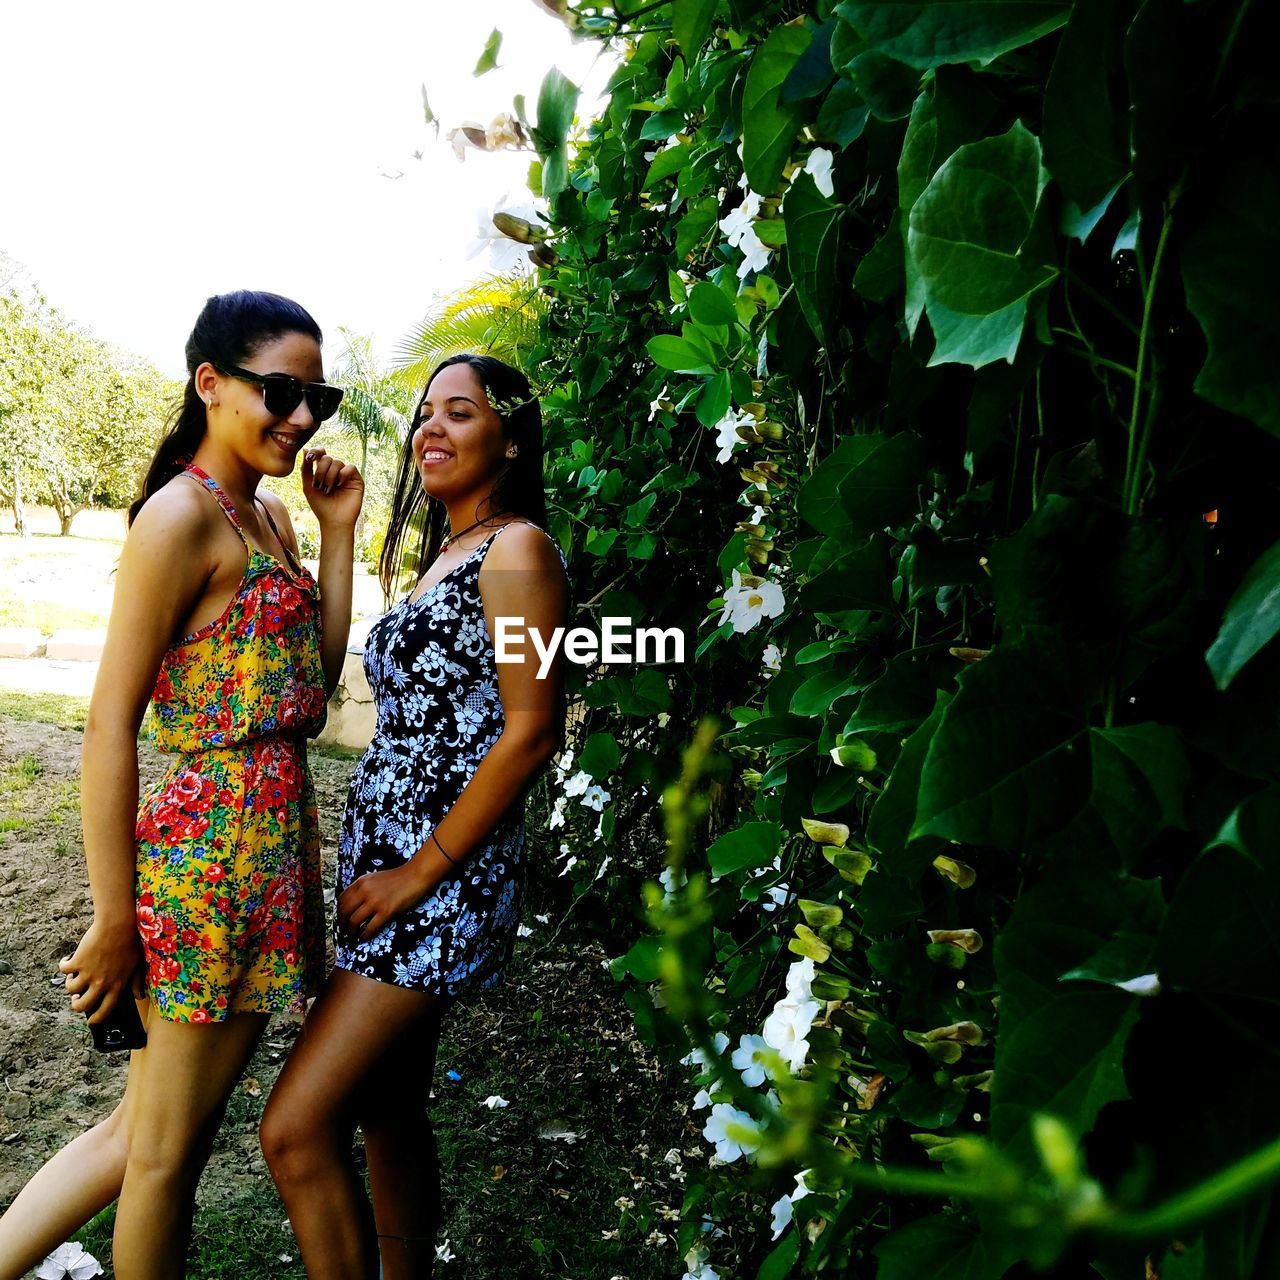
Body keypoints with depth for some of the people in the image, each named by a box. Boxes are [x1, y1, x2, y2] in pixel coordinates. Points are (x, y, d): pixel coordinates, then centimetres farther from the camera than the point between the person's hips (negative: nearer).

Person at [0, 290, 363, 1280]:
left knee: (143, 1132, 20)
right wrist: (113, 919, -14)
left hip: (276, 833, 8)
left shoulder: (269, 516, 13)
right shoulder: (183, 513, -13)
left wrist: (338, 530, 8)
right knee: (166, 1150, 13)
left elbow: (316, 676, 11)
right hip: (214, 849, -8)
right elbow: (110, 723, -15)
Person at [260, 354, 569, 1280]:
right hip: (385, 863, 9)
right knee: (389, 1109, 18)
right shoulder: (444, 554, 16)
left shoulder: (515, 548, -12)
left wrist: (423, 871, -15)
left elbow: (532, 732, -18)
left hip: (445, 880, -9)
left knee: (297, 1127, -7)